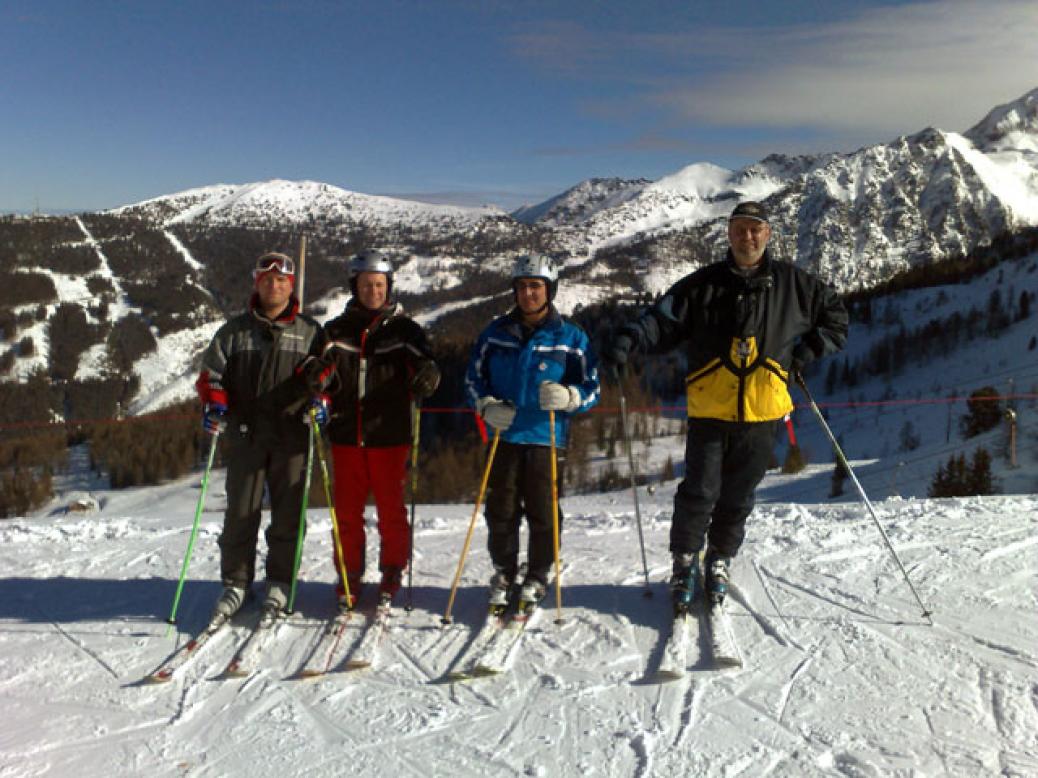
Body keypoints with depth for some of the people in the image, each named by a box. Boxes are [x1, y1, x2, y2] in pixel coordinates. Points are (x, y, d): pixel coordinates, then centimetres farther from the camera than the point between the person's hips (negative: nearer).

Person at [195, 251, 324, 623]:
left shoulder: (309, 331, 9)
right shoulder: (234, 331, 10)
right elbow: (211, 373, 10)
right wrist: (214, 402, -8)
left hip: (291, 436, 0)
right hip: (245, 434, 1)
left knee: (287, 513, 4)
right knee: (240, 512, 4)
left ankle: (280, 582, 17)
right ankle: (235, 583, 16)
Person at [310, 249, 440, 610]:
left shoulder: (404, 329, 6)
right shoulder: (337, 330, 10)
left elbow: (424, 364, -6)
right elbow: (323, 372, 1)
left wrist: (427, 375, -30)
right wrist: (317, 376, -23)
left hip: (389, 434, -2)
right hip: (346, 434, 2)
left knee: (391, 509, 4)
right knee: (346, 511, 7)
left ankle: (392, 573, 21)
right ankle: (349, 577, 20)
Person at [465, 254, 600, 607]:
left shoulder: (570, 337, 1)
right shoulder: (496, 332, 6)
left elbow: (591, 387, 3)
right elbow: (474, 376, 13)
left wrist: (568, 397, -20)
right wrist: (487, 406, -6)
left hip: (547, 439, -2)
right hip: (504, 436, 2)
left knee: (542, 514, 4)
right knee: (501, 511, 8)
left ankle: (537, 577, 23)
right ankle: (503, 572, 27)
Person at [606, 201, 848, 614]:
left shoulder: (793, 283, 8)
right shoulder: (703, 284, 3)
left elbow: (835, 315, 20)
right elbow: (663, 318, -2)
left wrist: (809, 349, 6)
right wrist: (630, 339, -20)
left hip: (761, 414, 2)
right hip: (709, 412, -1)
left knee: (738, 498, 11)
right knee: (699, 493, -4)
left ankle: (719, 562, 30)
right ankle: (685, 562, 16)